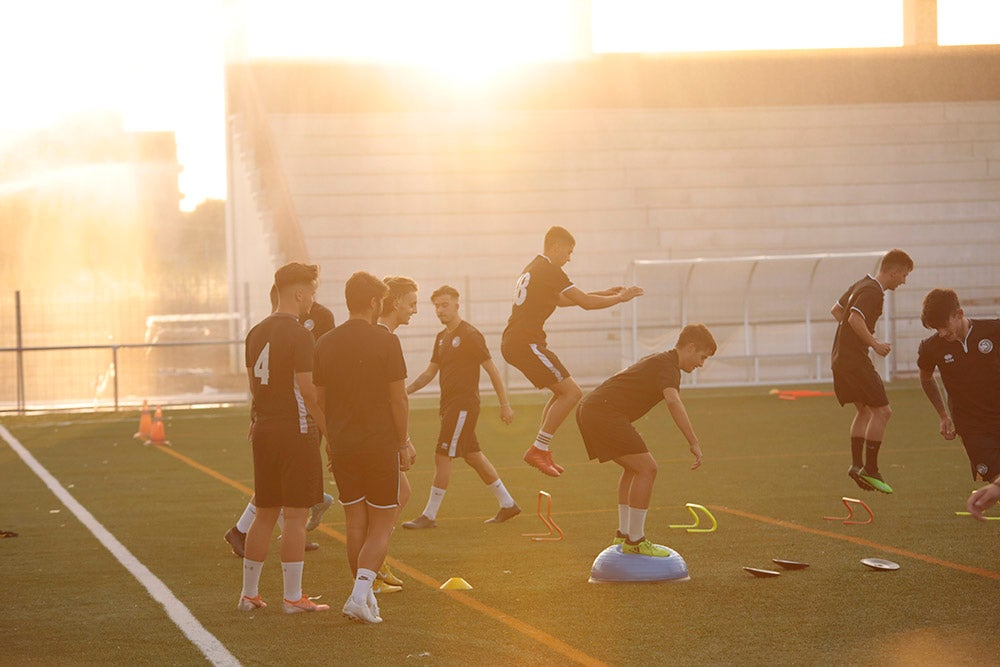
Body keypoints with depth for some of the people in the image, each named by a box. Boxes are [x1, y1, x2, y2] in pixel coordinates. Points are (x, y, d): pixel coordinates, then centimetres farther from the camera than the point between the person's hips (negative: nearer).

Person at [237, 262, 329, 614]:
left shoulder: (256, 333, 10)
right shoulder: (298, 335, -14)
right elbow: (307, 389, -17)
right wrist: (328, 427, -9)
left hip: (263, 429, 8)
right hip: (297, 431, -8)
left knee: (265, 514, 14)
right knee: (295, 516, -3)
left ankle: (249, 593, 17)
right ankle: (293, 597, 0)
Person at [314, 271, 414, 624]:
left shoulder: (325, 344, 5)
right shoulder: (385, 342, -10)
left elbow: (319, 400, 10)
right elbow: (399, 399, -9)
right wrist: (403, 443, 1)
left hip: (342, 447, 4)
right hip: (381, 445, -4)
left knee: (356, 524, 12)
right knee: (381, 525, 2)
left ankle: (363, 594, 15)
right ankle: (362, 593, -12)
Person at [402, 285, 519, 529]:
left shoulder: (470, 335, -11)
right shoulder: (442, 337, 14)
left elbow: (492, 370, -9)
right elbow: (430, 372, 20)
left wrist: (505, 405, -10)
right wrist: (407, 389, 5)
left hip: (464, 405, -9)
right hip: (449, 405, 9)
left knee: (442, 456, -9)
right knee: (473, 456, 13)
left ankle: (429, 515, -4)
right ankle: (508, 504, 23)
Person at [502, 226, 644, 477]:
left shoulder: (532, 269, 22)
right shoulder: (549, 270, -10)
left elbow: (562, 299, 35)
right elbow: (586, 303, -11)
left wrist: (603, 294, 33)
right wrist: (620, 298, 3)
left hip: (512, 343, 10)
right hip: (526, 343, -10)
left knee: (562, 392, 19)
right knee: (572, 392, -10)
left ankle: (541, 450, 16)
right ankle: (538, 449, -10)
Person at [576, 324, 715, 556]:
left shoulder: (657, 360, 25)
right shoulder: (668, 366, -9)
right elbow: (673, 401, -27)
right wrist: (694, 443, -30)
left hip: (588, 409, 11)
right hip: (605, 413, -11)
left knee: (634, 468, 22)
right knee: (647, 468, -10)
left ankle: (623, 534, 23)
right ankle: (635, 541, -7)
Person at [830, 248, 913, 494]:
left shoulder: (861, 284, 16)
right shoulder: (873, 291, -15)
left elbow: (836, 310, 26)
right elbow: (855, 319, -29)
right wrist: (874, 344, -19)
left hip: (841, 359, 10)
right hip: (855, 360, -10)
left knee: (864, 411, 18)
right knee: (882, 411, -9)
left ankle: (856, 464, 14)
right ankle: (870, 469, -8)